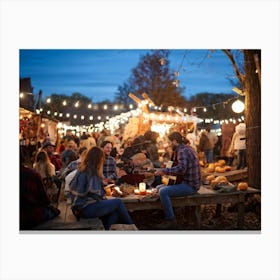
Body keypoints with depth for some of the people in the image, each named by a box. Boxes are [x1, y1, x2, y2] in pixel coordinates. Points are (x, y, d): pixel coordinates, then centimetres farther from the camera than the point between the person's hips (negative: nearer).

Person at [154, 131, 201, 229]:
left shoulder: (182, 151, -18)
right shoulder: (186, 148, 14)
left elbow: (181, 168, -34)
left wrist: (164, 171, -28)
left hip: (190, 185, -11)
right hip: (188, 182, 11)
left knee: (163, 192, -26)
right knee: (159, 187, 14)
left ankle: (171, 221, -17)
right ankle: (166, 215, 17)